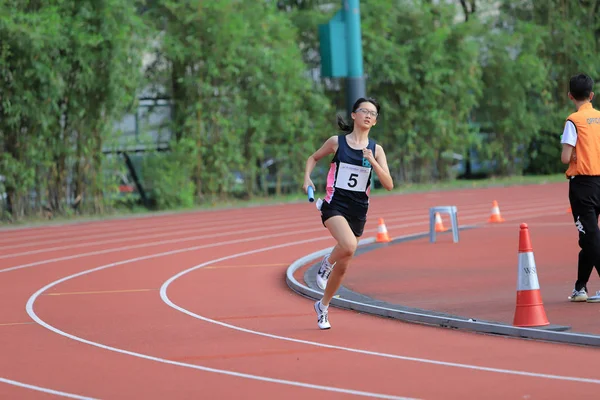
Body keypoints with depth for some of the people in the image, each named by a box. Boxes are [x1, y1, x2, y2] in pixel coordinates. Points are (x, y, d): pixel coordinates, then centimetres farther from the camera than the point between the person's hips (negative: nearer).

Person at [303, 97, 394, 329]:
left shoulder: (376, 150, 3)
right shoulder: (337, 142, 0)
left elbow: (388, 185, -5)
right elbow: (314, 158, 16)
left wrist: (372, 161, -17)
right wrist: (307, 178, -1)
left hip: (358, 210, 3)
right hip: (335, 205, -3)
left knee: (343, 266, 10)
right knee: (349, 245, -33)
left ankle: (323, 306, 30)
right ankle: (327, 263, -2)